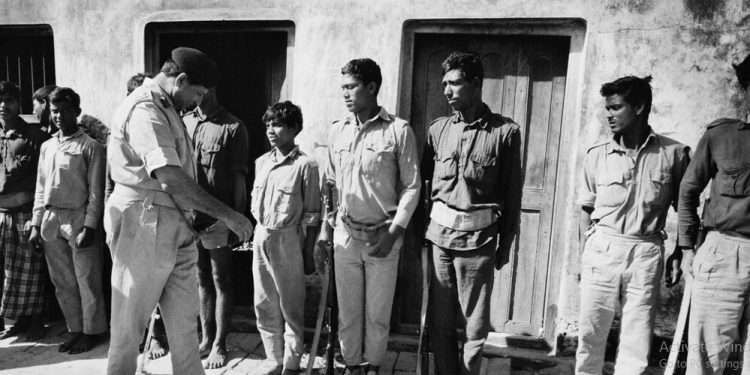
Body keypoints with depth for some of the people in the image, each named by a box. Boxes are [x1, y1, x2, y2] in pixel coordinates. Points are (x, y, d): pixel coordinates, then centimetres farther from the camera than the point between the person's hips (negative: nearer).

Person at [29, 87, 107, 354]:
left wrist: (89, 226, -14)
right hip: (51, 220, 6)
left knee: (87, 281, 1)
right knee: (62, 282, 12)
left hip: (78, 219, -6)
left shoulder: (89, 146, -4)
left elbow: (96, 191, -8)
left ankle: (92, 332, 15)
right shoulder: (46, 146, 14)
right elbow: (40, 189, 16)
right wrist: (36, 224, 11)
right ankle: (75, 329, 25)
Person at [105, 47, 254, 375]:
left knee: (184, 316, 14)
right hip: (144, 224, -9)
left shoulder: (167, 108, 15)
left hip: (176, 225, 9)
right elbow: (171, 178, -27)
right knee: (130, 321, 7)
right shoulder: (144, 110, -16)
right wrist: (227, 215, -23)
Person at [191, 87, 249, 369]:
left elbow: (238, 178, -6)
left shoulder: (232, 128, -5)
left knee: (221, 282, 5)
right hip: (190, 216, 5)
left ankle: (219, 345, 16)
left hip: (218, 218, -5)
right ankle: (206, 337, 28)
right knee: (202, 280, 14)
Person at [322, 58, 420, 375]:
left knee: (378, 310, 10)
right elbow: (330, 182, 12)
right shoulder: (336, 131, 6)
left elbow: (412, 186, -6)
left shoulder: (399, 131, -8)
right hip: (345, 234, 4)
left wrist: (394, 232, -11)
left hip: (382, 235, -3)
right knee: (348, 308, 13)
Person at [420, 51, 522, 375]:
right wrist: (421, 227, 7)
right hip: (439, 232, 3)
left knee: (475, 321, 7)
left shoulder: (505, 131, -3)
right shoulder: (438, 129, 7)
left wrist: (506, 243, 3)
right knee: (439, 318, 10)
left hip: (478, 237, -3)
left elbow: (512, 192, 1)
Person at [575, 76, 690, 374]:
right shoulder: (596, 155, 3)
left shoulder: (673, 153, 1)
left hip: (646, 254, 0)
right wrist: (585, 254, 5)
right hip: (601, 250, 1)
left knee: (637, 345, 6)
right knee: (590, 335, 7)